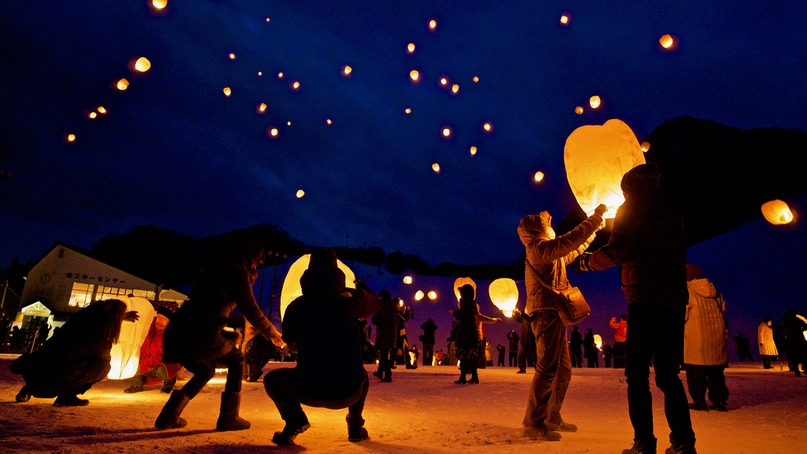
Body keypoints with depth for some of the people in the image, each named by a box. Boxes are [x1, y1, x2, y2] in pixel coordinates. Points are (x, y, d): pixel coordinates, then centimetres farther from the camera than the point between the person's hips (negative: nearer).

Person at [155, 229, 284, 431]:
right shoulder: (237, 272, -3)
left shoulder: (216, 268, 21)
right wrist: (273, 334, 13)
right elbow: (252, 311, 0)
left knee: (205, 371, 30)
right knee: (237, 361, 17)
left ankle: (168, 416, 22)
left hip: (176, 332, 8)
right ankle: (228, 418, 12)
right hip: (200, 335, -8)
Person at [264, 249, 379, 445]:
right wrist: (361, 286, 44)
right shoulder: (352, 298, 1)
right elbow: (373, 305, 25)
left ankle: (295, 420, 8)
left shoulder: (296, 305, 3)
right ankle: (355, 426, 22)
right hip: (348, 392, 1)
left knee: (272, 379, 27)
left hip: (307, 392, -1)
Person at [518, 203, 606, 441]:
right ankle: (533, 423, -10)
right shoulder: (539, 247, -7)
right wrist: (596, 217, -8)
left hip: (553, 316, 11)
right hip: (547, 314, -11)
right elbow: (571, 240, -17)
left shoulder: (548, 252, 24)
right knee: (547, 368, -13)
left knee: (563, 370, 13)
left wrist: (595, 228, 35)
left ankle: (552, 418, 21)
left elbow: (574, 250, 36)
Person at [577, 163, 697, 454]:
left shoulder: (631, 210, -2)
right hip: (675, 301, 6)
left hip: (645, 301, -6)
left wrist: (586, 261, 4)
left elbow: (616, 252, -11)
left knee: (637, 375, 0)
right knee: (668, 375, 13)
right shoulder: (672, 211, 16)